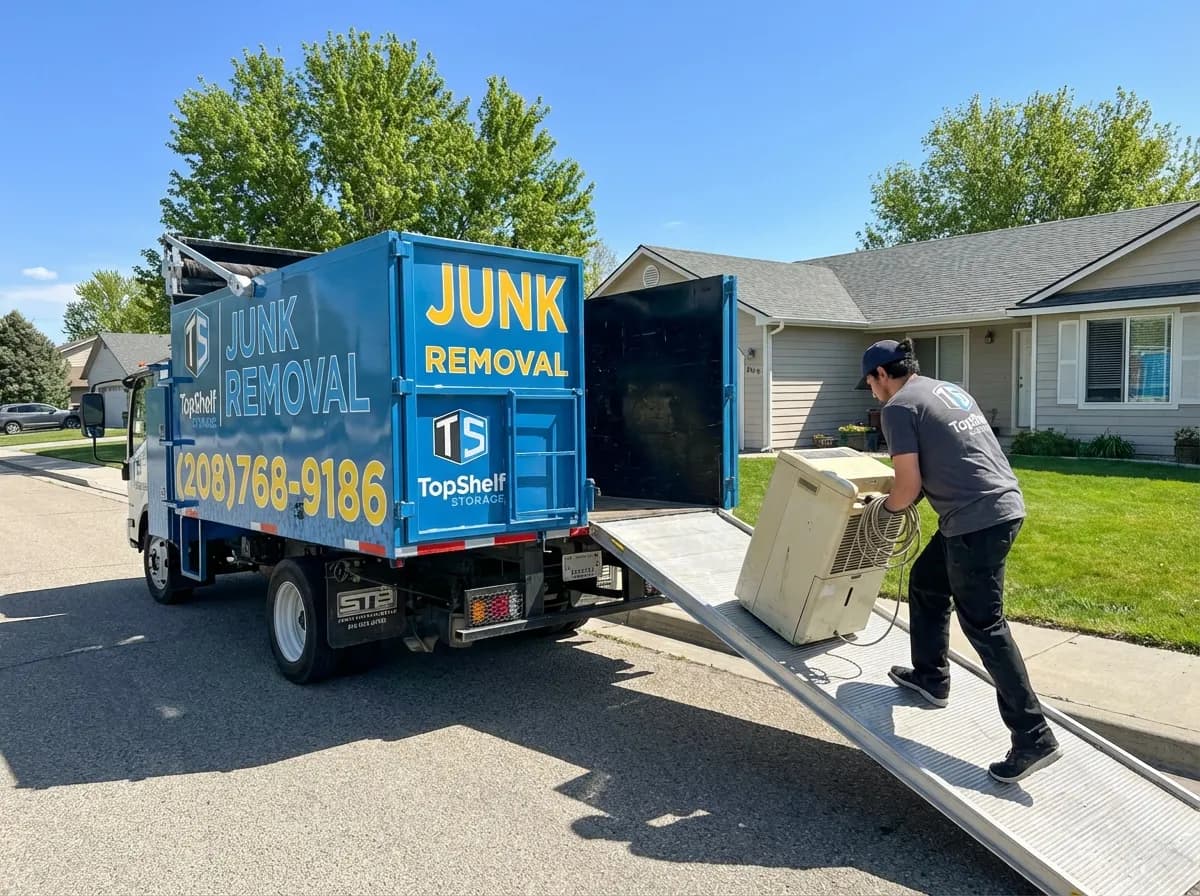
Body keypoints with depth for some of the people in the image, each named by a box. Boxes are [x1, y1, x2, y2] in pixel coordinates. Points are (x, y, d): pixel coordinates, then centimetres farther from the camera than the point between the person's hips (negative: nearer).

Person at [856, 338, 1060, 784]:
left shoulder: (898, 407, -8)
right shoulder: (949, 389, 19)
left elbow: (909, 485, -11)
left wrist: (887, 508, 10)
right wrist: (903, 497, 26)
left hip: (979, 520, -10)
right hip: (1003, 505, 10)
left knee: (984, 626, -2)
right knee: (925, 582, 24)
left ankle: (1034, 739, 2)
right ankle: (930, 676, 36)